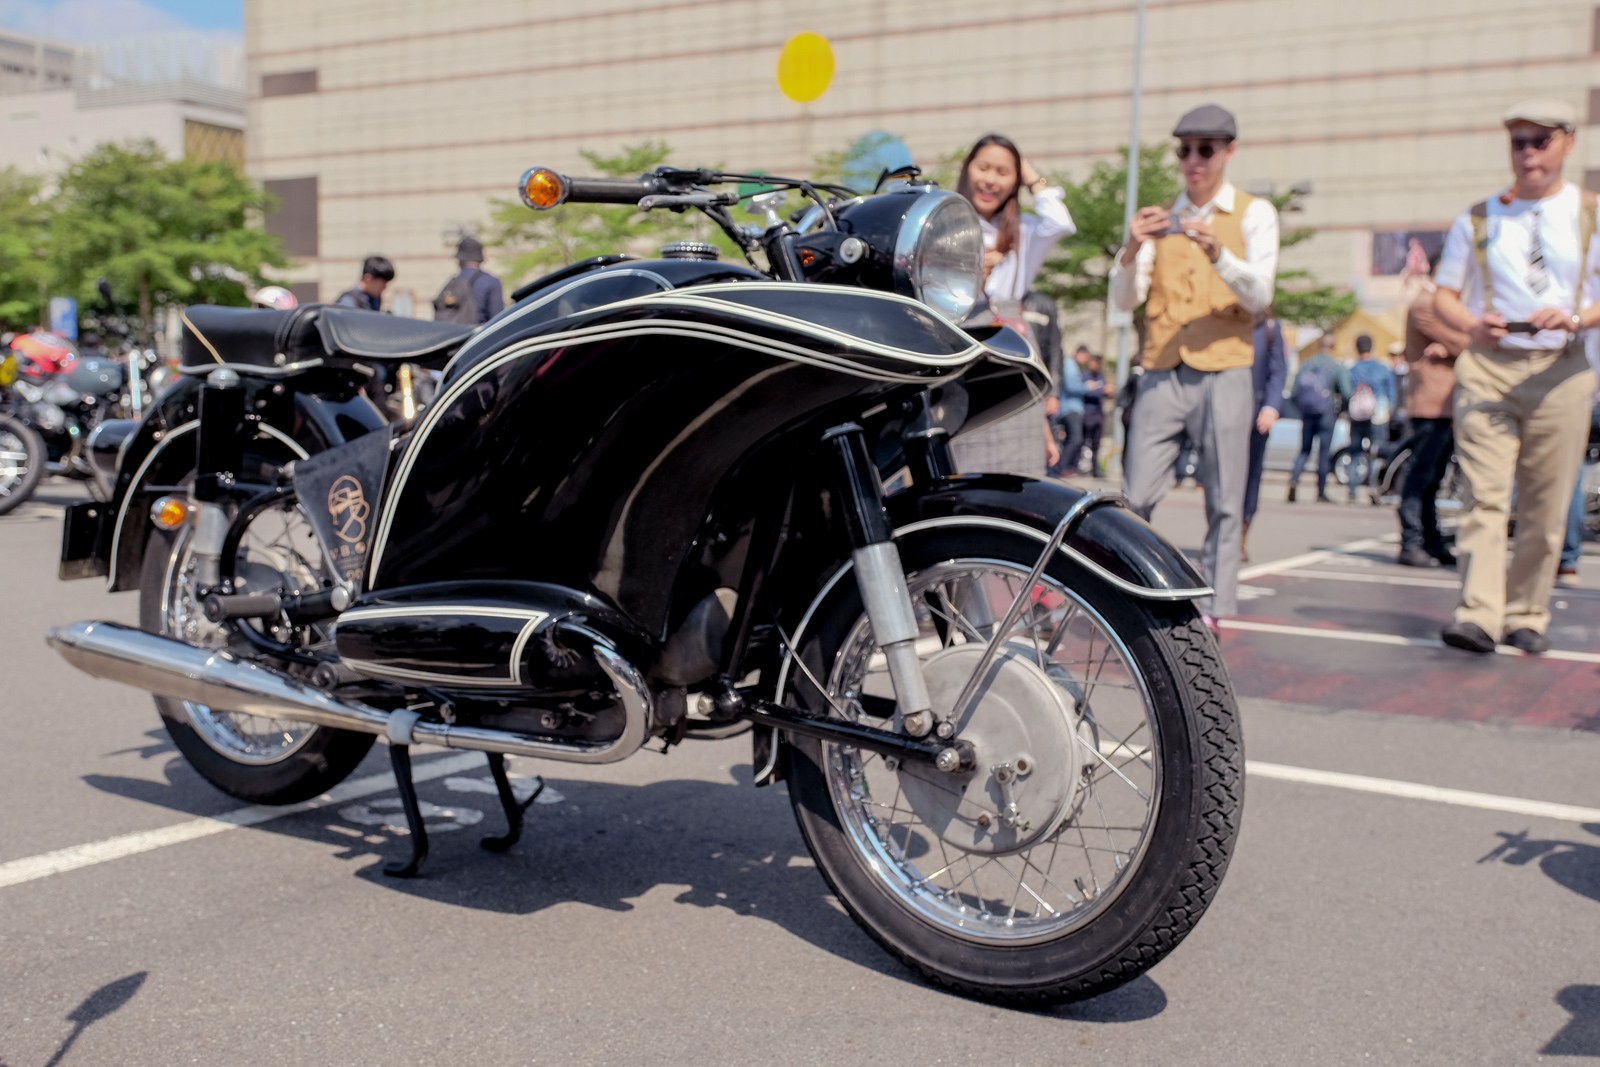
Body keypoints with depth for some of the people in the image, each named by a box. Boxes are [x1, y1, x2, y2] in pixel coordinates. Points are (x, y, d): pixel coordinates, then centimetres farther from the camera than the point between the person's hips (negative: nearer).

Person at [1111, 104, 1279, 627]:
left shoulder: (1254, 214, 7)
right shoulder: (1159, 218, 15)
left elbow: (1260, 295, -7)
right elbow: (1125, 299, 5)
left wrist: (1218, 255, -26)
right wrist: (1131, 253, -16)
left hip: (1223, 372, -2)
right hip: (1161, 373, 2)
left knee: (1223, 504, -3)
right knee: (1136, 497, -4)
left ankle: (1209, 609, 2)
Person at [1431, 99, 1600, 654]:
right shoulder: (1478, 219, 12)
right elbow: (1444, 295, 12)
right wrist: (1471, 325, -9)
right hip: (1488, 366, 0)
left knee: (1545, 506, 2)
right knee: (1484, 495, -11)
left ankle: (1526, 616, 14)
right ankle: (1478, 615, -17)